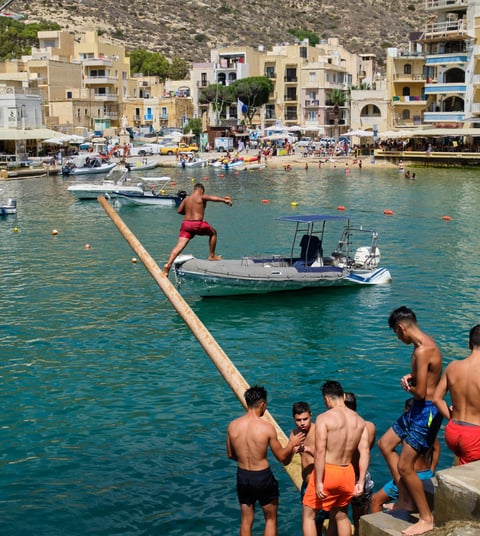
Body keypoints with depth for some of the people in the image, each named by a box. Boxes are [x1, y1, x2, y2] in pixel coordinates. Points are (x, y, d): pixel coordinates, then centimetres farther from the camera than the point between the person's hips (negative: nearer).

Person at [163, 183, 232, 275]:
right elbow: (213, 198, -16)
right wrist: (224, 200, -26)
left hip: (185, 223, 4)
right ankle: (212, 256, 26)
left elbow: (179, 211, 14)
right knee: (213, 233, 22)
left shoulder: (186, 199, 16)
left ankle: (168, 264, -22)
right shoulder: (202, 197, 1)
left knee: (179, 246, -5)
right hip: (197, 224, -4)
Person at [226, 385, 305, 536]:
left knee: (246, 520, 17)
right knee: (271, 519, 15)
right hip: (262, 477, -4)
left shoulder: (232, 426, -7)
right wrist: (292, 443, 10)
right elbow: (282, 457, -8)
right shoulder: (267, 428, -19)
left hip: (242, 476, 4)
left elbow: (230, 455, 6)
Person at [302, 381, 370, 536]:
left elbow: (320, 451, -19)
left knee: (308, 515, 9)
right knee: (341, 516, 22)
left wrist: (318, 482, -18)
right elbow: (365, 452, 0)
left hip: (327, 472, -5)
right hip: (347, 474, 6)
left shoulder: (324, 418, -12)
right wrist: (361, 482, 3)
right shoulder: (360, 421, 5)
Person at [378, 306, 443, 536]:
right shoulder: (425, 343, 8)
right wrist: (411, 378, 0)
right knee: (385, 444, 19)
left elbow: (420, 392, -26)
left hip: (426, 411, -11)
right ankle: (405, 498, 25)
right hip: (418, 409, 11)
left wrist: (408, 387, -4)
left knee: (404, 466, -7)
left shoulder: (423, 350, -25)